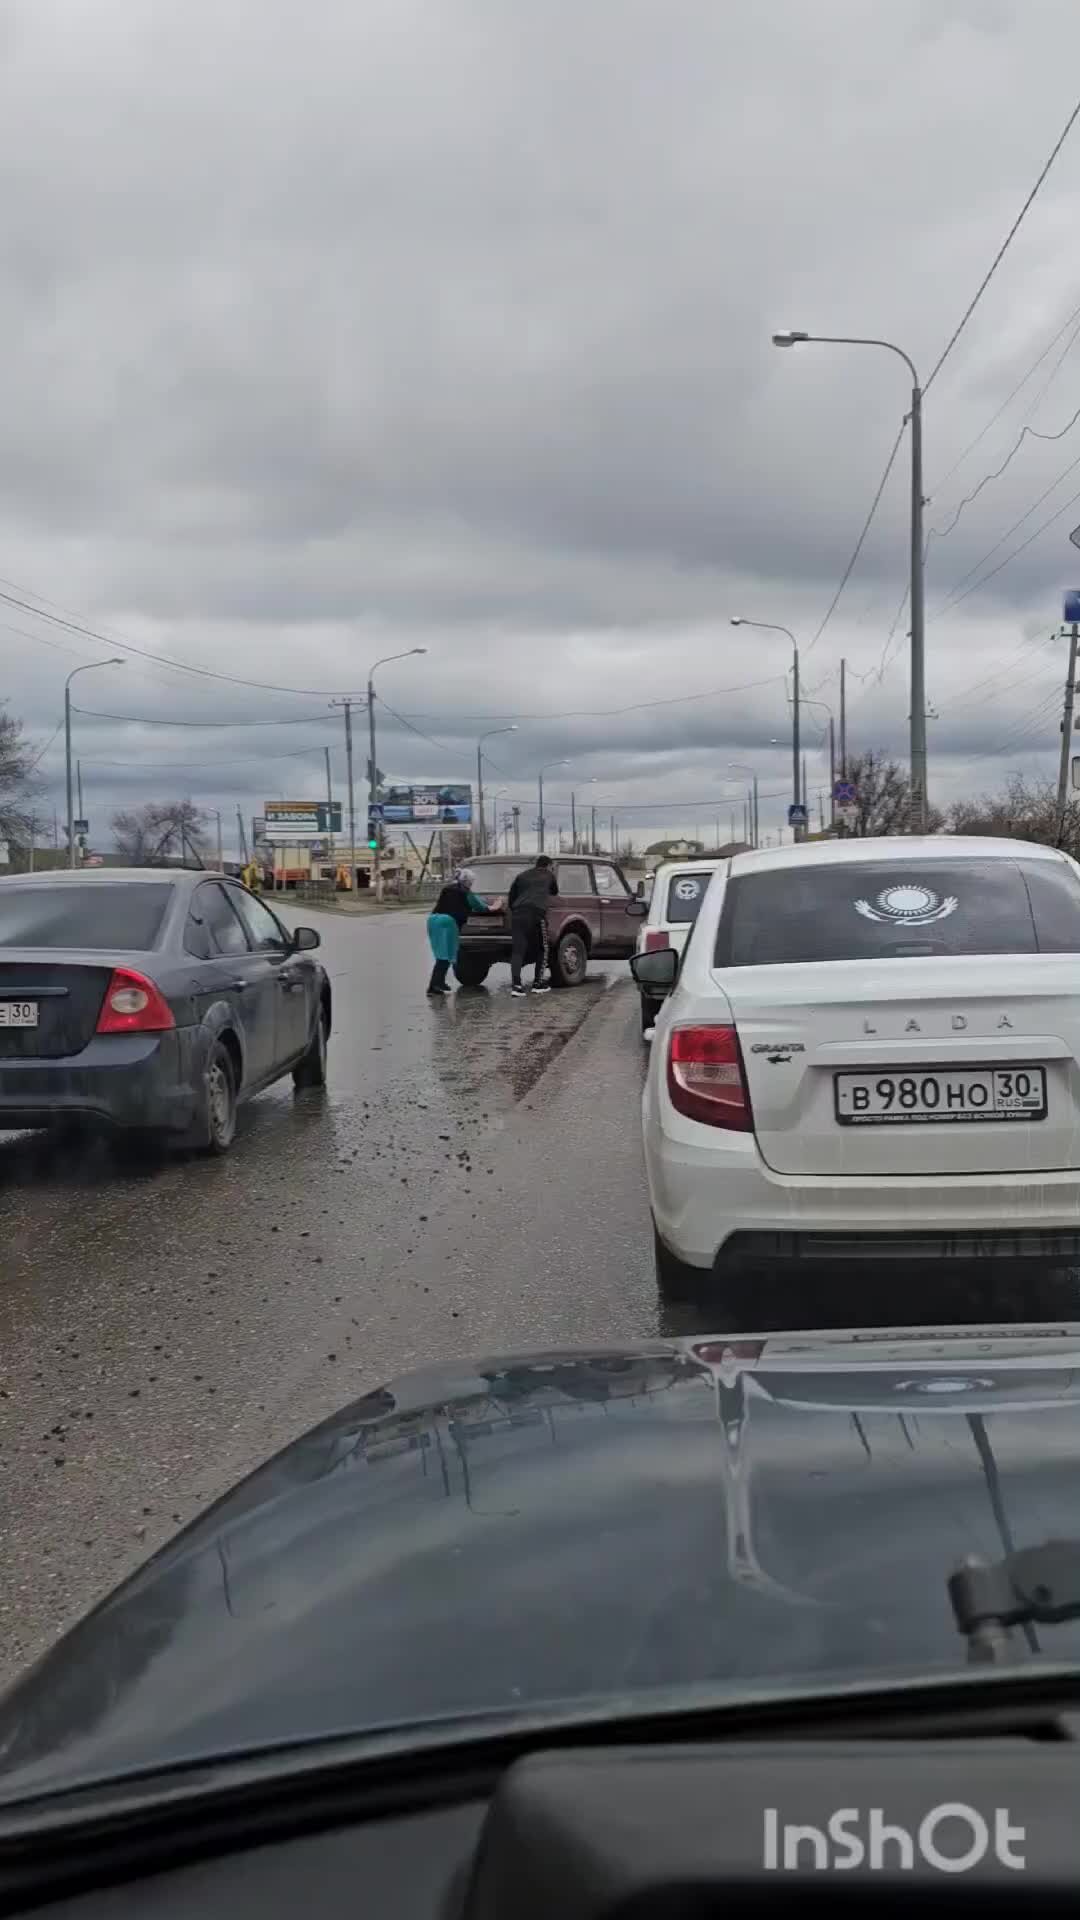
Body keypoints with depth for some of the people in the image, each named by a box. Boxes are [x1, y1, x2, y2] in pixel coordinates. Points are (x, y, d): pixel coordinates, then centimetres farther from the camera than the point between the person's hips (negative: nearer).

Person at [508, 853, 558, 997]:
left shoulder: (522, 876, 26)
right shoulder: (549, 875, 20)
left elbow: (511, 896, 22)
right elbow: (555, 891, 38)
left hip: (518, 913, 3)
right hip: (537, 912, -3)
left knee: (517, 950, -2)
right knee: (542, 949, 13)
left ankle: (516, 985, -16)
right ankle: (538, 983, 14)